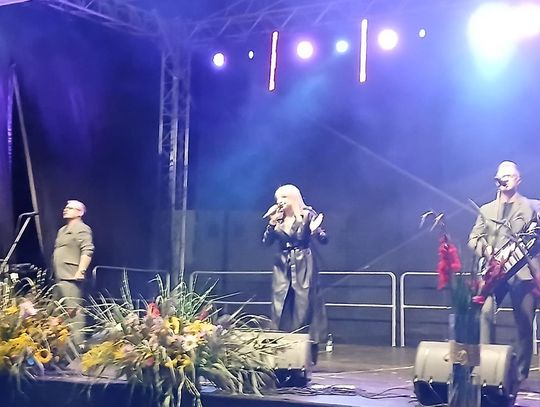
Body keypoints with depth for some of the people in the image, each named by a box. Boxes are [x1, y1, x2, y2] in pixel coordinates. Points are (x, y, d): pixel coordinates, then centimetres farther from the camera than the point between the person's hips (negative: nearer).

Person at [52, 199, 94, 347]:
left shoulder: (81, 229, -7)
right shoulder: (62, 230, 24)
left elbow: (87, 251, -18)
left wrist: (80, 271, -24)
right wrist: (54, 274, 24)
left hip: (71, 278, -11)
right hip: (59, 277, 11)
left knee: (73, 310, -15)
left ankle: (78, 342, -17)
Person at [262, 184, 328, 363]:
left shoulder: (307, 215, -3)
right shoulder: (277, 218, 9)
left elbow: (324, 239, -7)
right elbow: (266, 242, 0)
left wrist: (315, 229, -28)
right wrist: (272, 223, -13)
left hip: (304, 268, -4)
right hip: (282, 268, 4)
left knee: (305, 308, -3)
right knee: (281, 310, 2)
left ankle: (309, 359, 3)